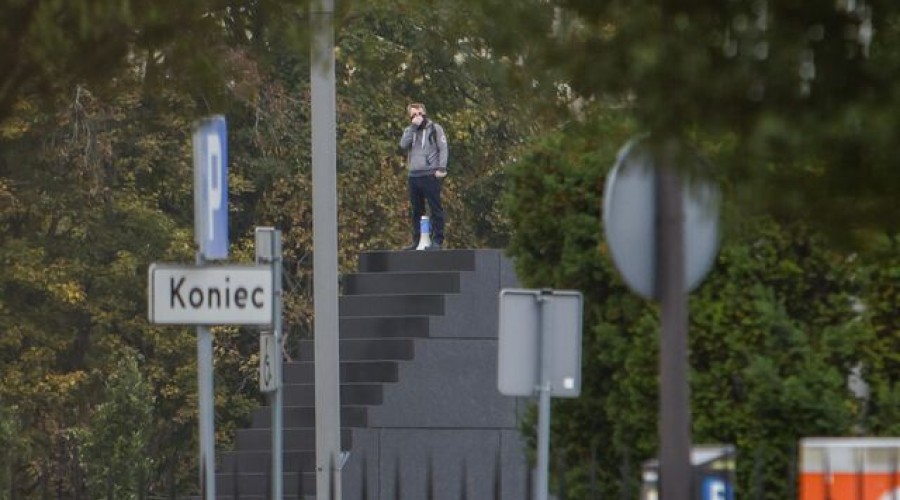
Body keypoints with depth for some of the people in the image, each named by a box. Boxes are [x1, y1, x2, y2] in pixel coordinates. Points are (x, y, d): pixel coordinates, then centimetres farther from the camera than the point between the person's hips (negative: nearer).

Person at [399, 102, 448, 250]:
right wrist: (413, 126, -6)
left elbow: (443, 149, -1)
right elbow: (403, 144, -2)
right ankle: (417, 241, 12)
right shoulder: (409, 131, 18)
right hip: (413, 176, 5)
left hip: (430, 175, -5)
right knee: (416, 211, 7)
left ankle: (437, 241, -8)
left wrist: (442, 168, -13)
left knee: (435, 208, -7)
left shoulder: (435, 129, 5)